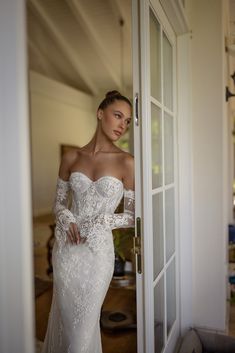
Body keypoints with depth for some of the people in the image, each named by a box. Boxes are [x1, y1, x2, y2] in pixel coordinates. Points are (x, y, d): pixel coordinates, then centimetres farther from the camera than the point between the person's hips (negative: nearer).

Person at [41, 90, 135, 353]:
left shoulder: (126, 162, -7)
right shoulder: (71, 157, 1)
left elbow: (132, 216, -2)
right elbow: (59, 202, 9)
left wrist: (102, 221, -16)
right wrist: (67, 219, -11)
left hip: (98, 249, -2)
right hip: (66, 247, 3)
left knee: (85, 324, 12)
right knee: (64, 318, 19)